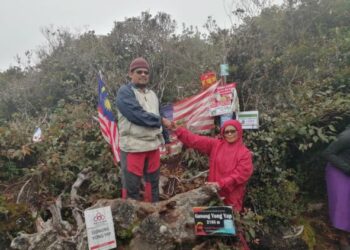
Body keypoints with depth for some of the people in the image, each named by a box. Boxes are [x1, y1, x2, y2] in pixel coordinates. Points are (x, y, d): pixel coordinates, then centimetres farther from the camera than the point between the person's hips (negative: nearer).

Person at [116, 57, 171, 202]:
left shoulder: (152, 94, 16)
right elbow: (138, 115, -22)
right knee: (131, 186, 2)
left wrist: (165, 139, 20)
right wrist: (161, 120, -9)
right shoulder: (125, 92, -10)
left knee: (153, 182, 19)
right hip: (133, 146, -7)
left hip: (153, 145, 7)